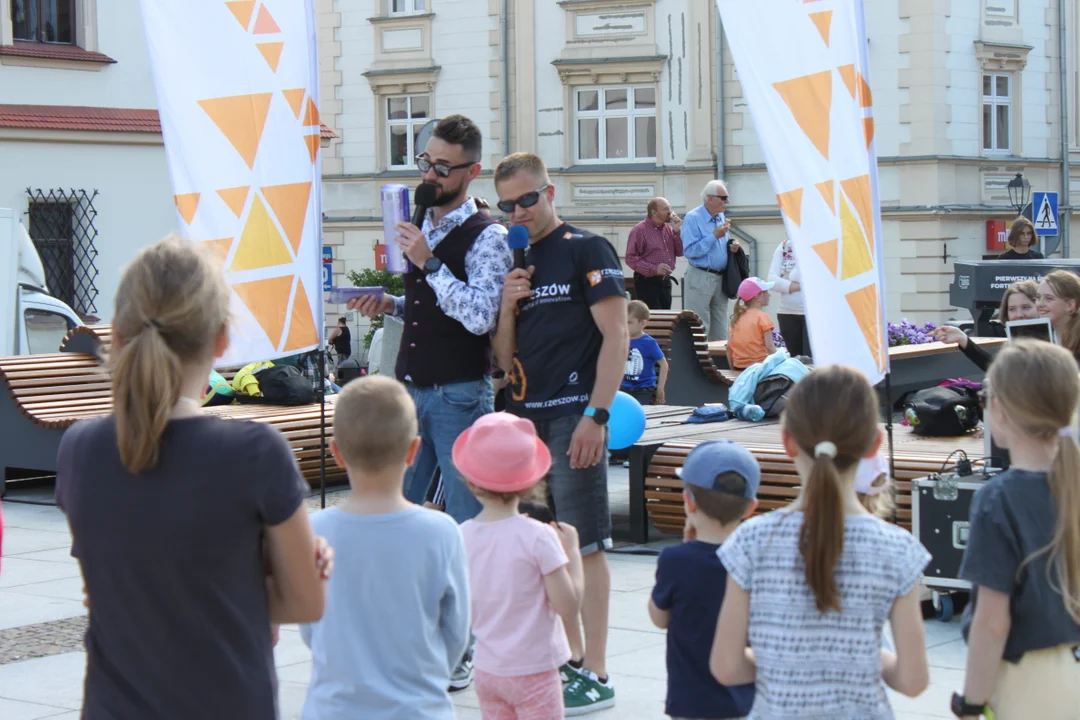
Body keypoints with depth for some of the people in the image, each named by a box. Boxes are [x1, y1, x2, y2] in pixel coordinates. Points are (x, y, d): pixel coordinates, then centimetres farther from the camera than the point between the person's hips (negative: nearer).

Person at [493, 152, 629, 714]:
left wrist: (596, 416, -17)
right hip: (524, 415, 7)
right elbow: (504, 360, 16)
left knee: (584, 545, -5)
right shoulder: (515, 262, 16)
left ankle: (596, 675, -1)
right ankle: (570, 658, 20)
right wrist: (507, 306, -2)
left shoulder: (585, 251, -4)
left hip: (571, 416, -7)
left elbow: (615, 337, -10)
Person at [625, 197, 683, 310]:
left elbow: (680, 252, 11)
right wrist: (654, 269, -23)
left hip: (665, 282, 7)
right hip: (647, 282, -7)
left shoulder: (668, 229, 12)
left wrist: (677, 232, -2)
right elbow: (631, 258, -14)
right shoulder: (639, 230, -8)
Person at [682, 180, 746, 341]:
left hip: (720, 279, 7)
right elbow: (689, 250, -19)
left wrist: (732, 246, 3)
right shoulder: (692, 218, -10)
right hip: (700, 278, -7)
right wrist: (714, 236, -19)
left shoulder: (721, 217, 13)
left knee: (720, 331, 9)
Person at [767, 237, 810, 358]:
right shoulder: (784, 246, 10)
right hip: (787, 313, 5)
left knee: (811, 359, -11)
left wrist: (788, 277, -3)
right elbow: (772, 280, 1)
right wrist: (800, 285, -9)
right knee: (794, 357, 12)